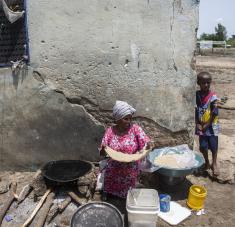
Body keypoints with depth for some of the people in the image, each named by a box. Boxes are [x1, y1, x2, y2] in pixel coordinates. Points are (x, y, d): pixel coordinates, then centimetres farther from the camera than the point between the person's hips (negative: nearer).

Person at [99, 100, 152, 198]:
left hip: (130, 172, -1)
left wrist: (148, 145, -35)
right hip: (113, 172, 2)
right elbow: (102, 152, -5)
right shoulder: (110, 131, -6)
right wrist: (102, 150, -28)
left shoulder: (135, 129, -10)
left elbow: (146, 143, -12)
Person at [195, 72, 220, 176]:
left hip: (211, 126, -3)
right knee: (203, 146, 10)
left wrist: (207, 125, -13)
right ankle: (207, 163, 30)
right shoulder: (196, 95, -3)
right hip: (201, 126, 3)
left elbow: (215, 113, -12)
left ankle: (214, 164, 23)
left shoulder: (213, 96, -12)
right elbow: (195, 111, 0)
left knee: (213, 145, 4)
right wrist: (197, 124, -7)